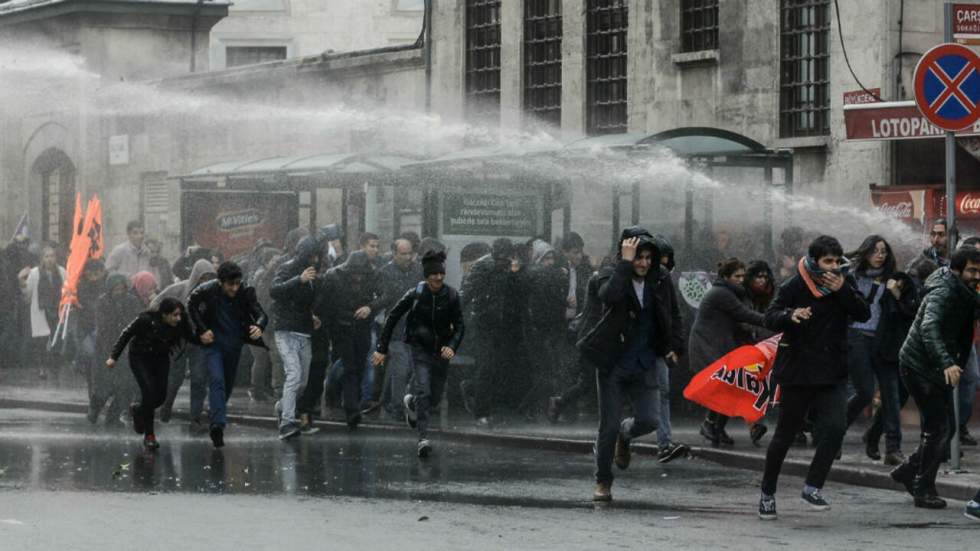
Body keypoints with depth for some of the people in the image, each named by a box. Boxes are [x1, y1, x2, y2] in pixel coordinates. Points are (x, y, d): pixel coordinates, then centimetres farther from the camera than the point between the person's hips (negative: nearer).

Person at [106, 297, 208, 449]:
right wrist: (113, 357, -19)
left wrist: (201, 339, -31)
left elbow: (190, 337, -7)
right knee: (149, 392, -18)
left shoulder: (180, 324, -22)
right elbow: (126, 334, -19)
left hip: (161, 358, 4)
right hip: (140, 358, -4)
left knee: (160, 397, -2)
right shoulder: (146, 320, -31)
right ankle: (149, 435, 2)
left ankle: (137, 410, 31)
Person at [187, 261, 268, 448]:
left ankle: (215, 421, 34)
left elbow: (260, 313, -17)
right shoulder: (207, 291, -17)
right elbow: (191, 305, 2)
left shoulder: (246, 293, -15)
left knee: (228, 385, 14)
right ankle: (218, 424, -29)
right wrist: (201, 329, -7)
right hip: (214, 342, -3)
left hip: (234, 344, 3)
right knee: (217, 381, -20)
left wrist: (259, 326, -41)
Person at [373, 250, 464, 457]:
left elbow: (460, 325, -3)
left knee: (435, 398, 10)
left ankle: (411, 402, 43)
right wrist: (382, 349, -5)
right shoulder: (416, 294, -11)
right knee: (423, 391, -18)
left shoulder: (451, 296, -8)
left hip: (441, 351, 3)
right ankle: (423, 438, -17)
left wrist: (452, 346, -22)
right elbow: (392, 317, -4)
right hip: (420, 348, -3)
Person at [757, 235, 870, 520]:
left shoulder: (844, 283, 3)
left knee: (835, 427, -17)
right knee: (785, 435, 6)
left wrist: (842, 291, -19)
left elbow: (864, 314, -6)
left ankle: (813, 487, -6)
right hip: (797, 371, -3)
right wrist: (791, 315, -37)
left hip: (833, 372, 3)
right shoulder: (794, 286, -8)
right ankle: (767, 493, 22)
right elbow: (770, 317, -16)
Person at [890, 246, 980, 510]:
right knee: (937, 428, -11)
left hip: (938, 368, 9)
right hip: (919, 366, -9)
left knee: (944, 428, 10)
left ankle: (908, 472, 25)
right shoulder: (943, 293, -22)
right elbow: (929, 329, -38)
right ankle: (923, 490, -2)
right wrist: (947, 363, -51)